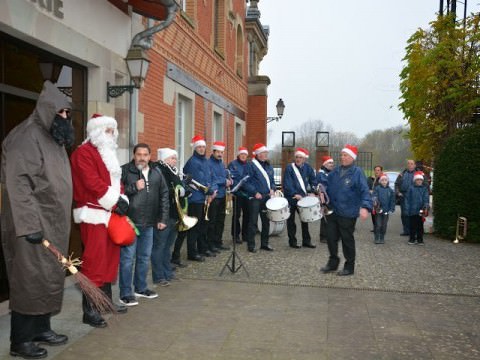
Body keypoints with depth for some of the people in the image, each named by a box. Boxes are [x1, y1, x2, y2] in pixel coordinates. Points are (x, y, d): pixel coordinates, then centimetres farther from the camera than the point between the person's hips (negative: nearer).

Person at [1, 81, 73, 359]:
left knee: (50, 278, 14)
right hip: (33, 224, -9)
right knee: (31, 280, -3)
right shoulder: (26, 138, -14)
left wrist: (60, 223, 16)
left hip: (54, 223, 9)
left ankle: (41, 328, 27)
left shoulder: (54, 138, 14)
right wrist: (29, 225, -24)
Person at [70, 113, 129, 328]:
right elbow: (92, 183, -19)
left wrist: (121, 200, 1)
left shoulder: (108, 153, 20)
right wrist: (115, 201, -17)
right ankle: (89, 310, -3)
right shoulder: (84, 153, -9)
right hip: (94, 214, -9)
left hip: (111, 213, 9)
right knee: (94, 260, -9)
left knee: (110, 257, 14)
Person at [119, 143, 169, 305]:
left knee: (145, 257, 15)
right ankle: (125, 293, 7)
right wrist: (134, 188, -19)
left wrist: (163, 218, 6)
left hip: (149, 223, 5)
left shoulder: (156, 173, 10)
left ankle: (140, 288, 30)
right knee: (127, 258, -2)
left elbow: (164, 196, 11)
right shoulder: (124, 171, -6)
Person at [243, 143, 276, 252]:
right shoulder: (251, 165, -7)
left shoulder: (269, 166, 16)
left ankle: (264, 243, 22)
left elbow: (272, 181, 22)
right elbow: (246, 182, -11)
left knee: (266, 221, 11)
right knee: (253, 222, -4)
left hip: (267, 197, 7)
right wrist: (255, 192, -18)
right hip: (255, 198, -7)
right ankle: (251, 245, 4)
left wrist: (272, 189, 2)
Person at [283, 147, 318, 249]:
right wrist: (294, 194, -24)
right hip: (291, 198, -4)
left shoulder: (307, 167, 4)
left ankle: (306, 241, 19)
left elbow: (313, 180, 8)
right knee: (291, 220, 5)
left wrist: (312, 192, -5)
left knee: (305, 219, 10)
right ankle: (292, 241, 14)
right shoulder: (289, 168, -10)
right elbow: (287, 184, -17)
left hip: (303, 197, 4)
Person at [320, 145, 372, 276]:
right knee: (331, 237, 10)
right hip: (333, 211, 6)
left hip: (348, 213, -6)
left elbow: (365, 191, -19)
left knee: (347, 239, 6)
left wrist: (365, 207, -32)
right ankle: (333, 263, 28)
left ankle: (349, 267, 22)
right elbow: (328, 186, 20)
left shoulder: (357, 172, -11)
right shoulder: (335, 171, 8)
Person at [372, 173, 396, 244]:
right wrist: (374, 200, -34)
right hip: (378, 210, -3)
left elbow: (392, 200, 7)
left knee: (384, 225, 9)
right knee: (378, 225, -1)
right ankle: (377, 238, 8)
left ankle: (382, 238, 20)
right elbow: (374, 196, -12)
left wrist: (391, 209, 1)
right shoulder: (377, 188, -3)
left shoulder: (390, 190, 6)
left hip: (386, 211, 3)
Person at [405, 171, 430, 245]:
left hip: (421, 211, 0)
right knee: (412, 225, 7)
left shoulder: (424, 189, 3)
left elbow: (426, 199, -1)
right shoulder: (411, 188, 1)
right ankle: (412, 239, 17)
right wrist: (407, 209, -3)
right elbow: (407, 199, 3)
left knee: (420, 226, 8)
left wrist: (426, 207, -17)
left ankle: (420, 239, 17)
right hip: (412, 211, 0)